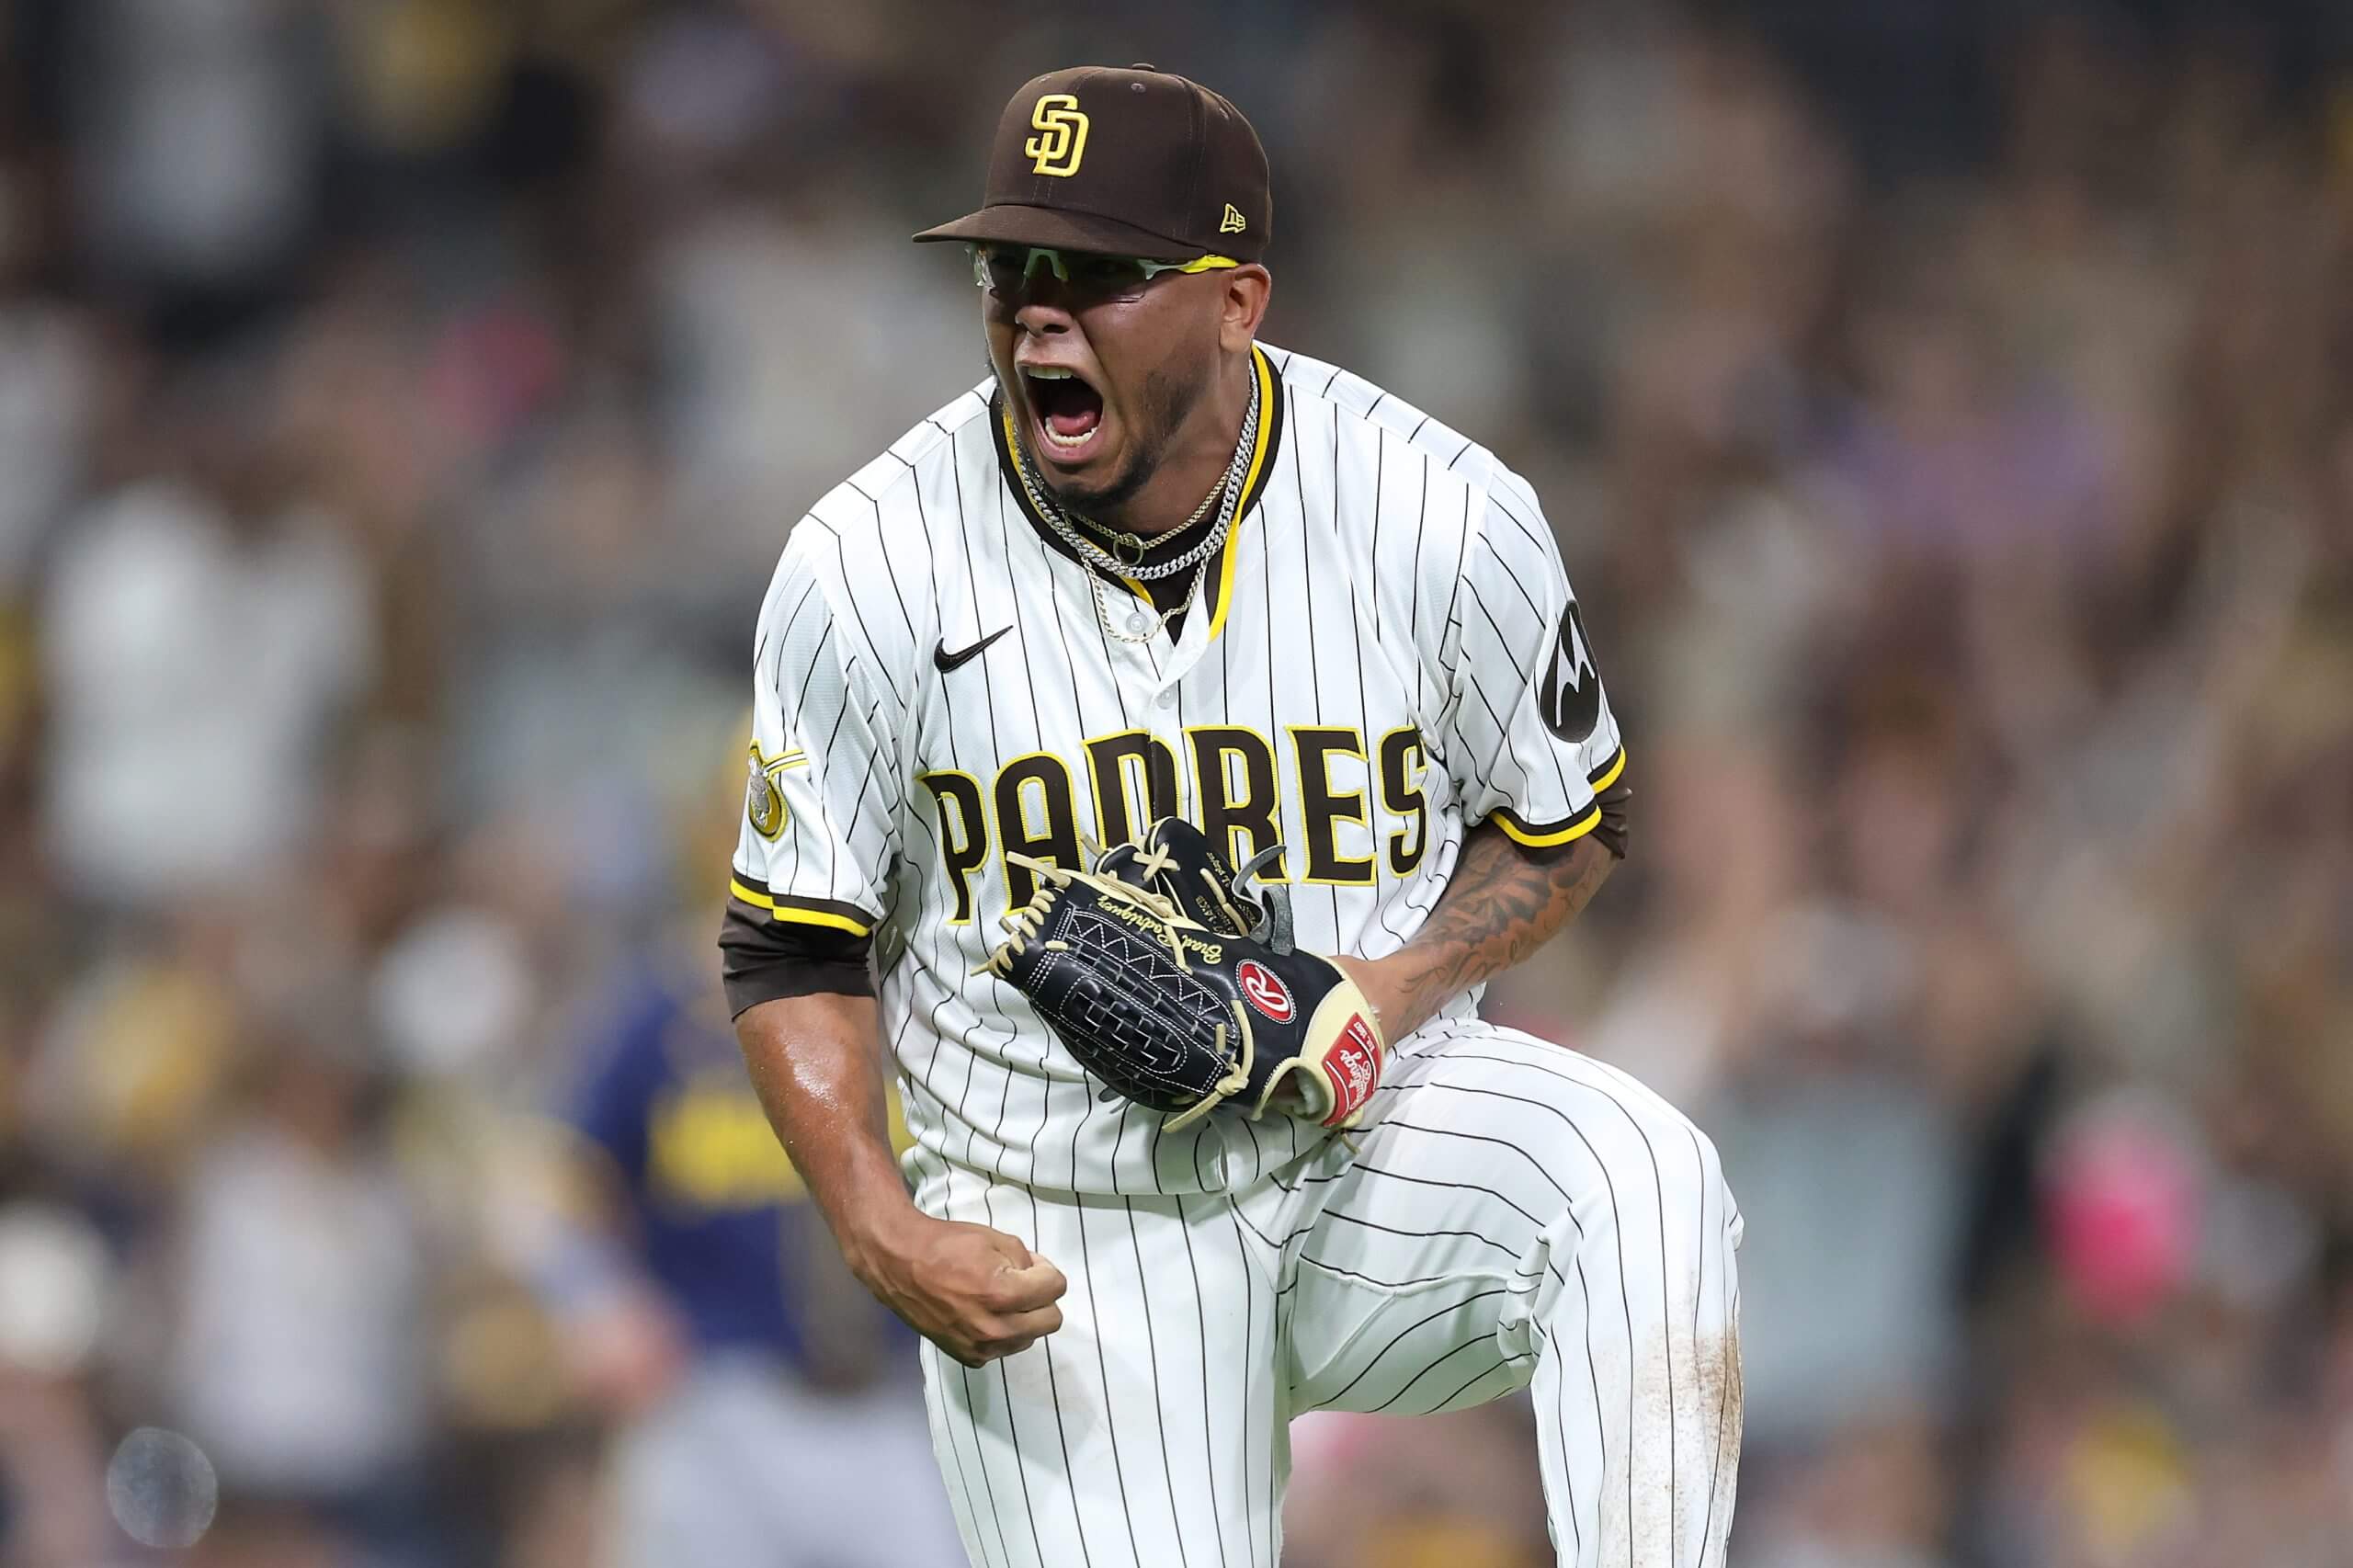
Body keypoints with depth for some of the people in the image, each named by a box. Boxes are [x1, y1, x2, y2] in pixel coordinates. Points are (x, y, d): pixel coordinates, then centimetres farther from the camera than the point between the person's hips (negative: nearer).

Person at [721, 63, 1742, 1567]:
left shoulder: (1440, 515, -11)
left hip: (1382, 1133, 0)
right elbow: (793, 948, -1)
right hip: (1059, 1242, 0)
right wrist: (882, 1231, -16)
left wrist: (1397, 990, -15)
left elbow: (1567, 828, 5)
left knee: (1641, 1184, -30)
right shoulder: (867, 570, -11)